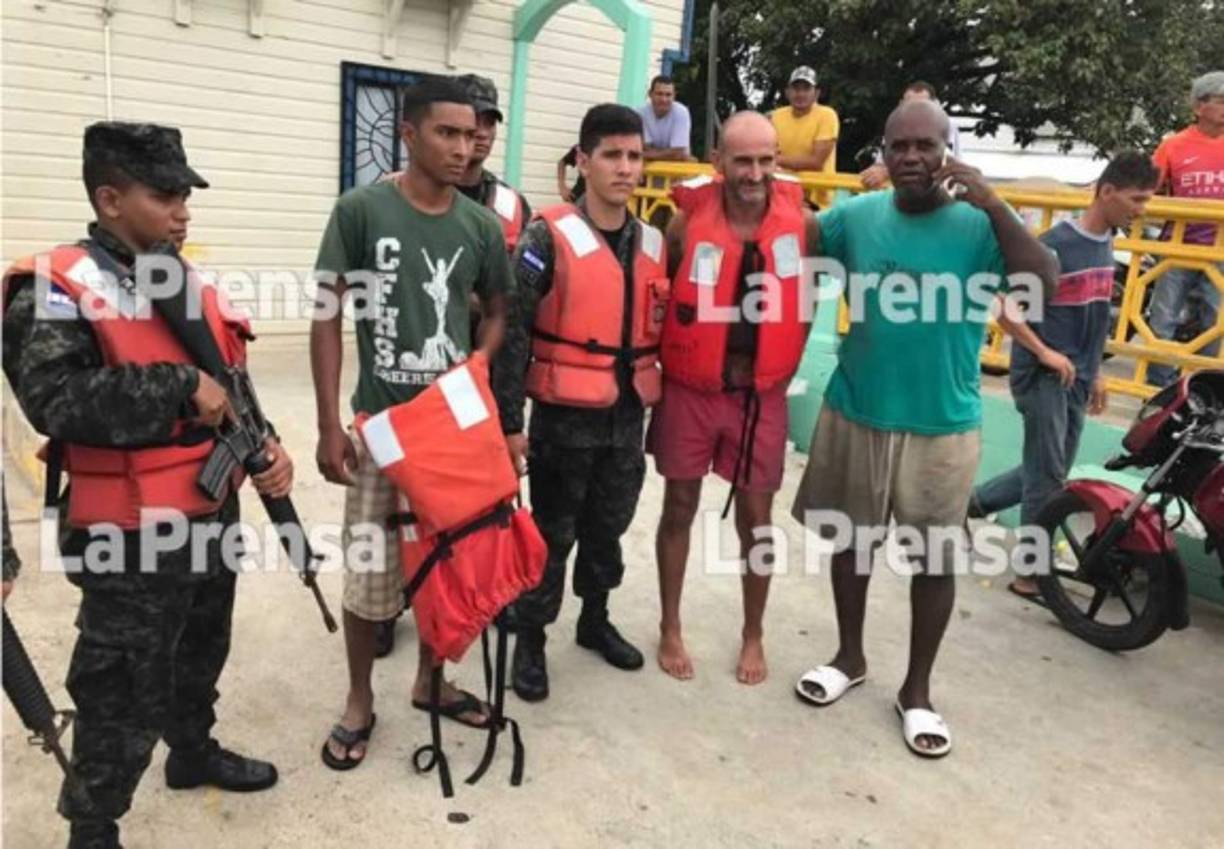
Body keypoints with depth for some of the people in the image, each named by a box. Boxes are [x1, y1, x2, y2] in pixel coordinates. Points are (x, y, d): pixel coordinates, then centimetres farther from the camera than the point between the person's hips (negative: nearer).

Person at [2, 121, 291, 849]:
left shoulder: (191, 286, 8)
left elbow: (230, 391, 15)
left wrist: (264, 448, -2)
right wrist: (180, 387, -26)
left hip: (213, 516, 8)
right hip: (131, 538, -7)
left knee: (201, 654, 26)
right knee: (124, 691, 5)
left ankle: (194, 753, 49)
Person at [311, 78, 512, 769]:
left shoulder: (482, 225, 2)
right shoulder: (361, 211, -8)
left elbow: (497, 311, 14)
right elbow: (327, 316, -5)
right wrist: (330, 424, -9)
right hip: (381, 419, -3)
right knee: (370, 565, 4)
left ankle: (430, 680, 35)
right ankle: (360, 701, 26)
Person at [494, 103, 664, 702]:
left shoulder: (653, 244, 7)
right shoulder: (550, 237, -11)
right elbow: (513, 331, -13)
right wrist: (509, 420, -16)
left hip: (627, 415, 5)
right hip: (564, 415, -5)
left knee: (608, 528, 18)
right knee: (553, 534, 5)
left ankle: (595, 621, 38)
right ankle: (530, 641, 22)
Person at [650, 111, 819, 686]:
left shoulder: (800, 221, -7)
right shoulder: (689, 220, -11)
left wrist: (785, 362, 2)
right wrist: (664, 359, -2)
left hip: (761, 396, 1)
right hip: (689, 390, -1)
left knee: (755, 519, 11)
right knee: (680, 509, 12)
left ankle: (753, 637, 30)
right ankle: (671, 630, 30)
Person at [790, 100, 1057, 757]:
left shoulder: (979, 223, -9)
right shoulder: (857, 216, -1)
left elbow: (1044, 286, -22)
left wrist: (994, 206, -27)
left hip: (942, 425, -2)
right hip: (855, 412, 3)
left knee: (935, 558, 8)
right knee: (852, 538, 15)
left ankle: (917, 689, 27)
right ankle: (849, 655, 37)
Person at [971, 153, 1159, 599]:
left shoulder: (1106, 244, 9)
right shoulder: (1054, 245, -16)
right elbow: (1007, 312, -17)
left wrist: (1095, 371, 18)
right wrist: (1046, 354, -17)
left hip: (1076, 377, 8)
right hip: (1042, 375, -8)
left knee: (1051, 474, 14)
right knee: (1047, 478, -2)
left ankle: (972, 501, 31)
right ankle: (1031, 573, 10)